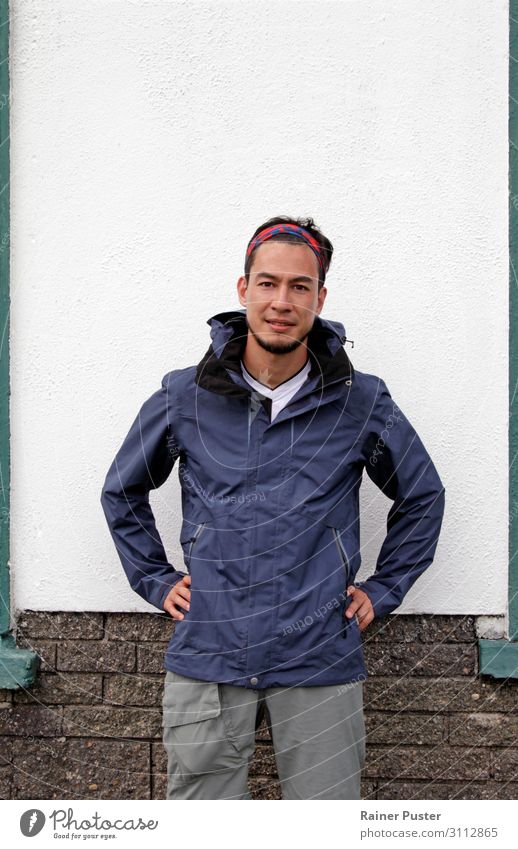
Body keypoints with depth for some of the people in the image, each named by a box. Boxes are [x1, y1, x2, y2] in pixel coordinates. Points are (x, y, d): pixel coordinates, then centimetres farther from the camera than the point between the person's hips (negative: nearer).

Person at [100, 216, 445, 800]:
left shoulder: (361, 402, 0)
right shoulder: (184, 397, 1)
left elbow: (422, 496, 15)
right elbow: (121, 490, 16)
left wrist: (382, 590, 10)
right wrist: (156, 581, 10)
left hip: (320, 662, 0)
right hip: (207, 660, 1)